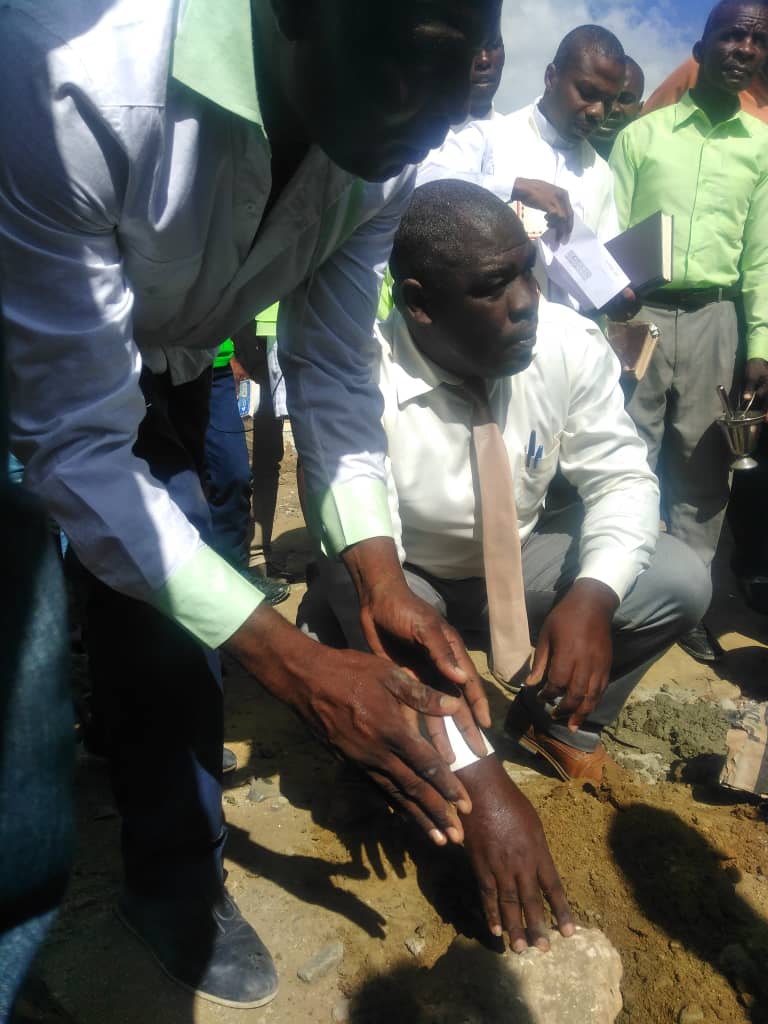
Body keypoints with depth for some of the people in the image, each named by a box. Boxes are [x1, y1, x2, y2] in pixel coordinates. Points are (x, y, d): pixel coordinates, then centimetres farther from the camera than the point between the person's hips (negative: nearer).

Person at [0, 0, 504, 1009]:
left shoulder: (385, 139, -20)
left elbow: (333, 372, -12)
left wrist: (380, 576, -24)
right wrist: (298, 666, -40)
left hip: (165, 367, 4)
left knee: (173, 612, 0)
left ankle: (174, 881, 22)